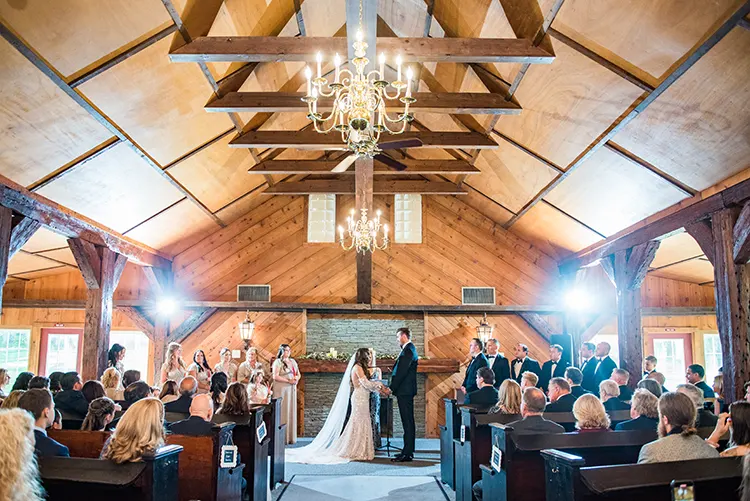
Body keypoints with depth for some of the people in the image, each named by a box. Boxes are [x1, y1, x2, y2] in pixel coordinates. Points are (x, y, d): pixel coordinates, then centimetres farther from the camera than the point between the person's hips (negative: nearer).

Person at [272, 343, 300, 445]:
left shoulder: (293, 361, 15)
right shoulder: (277, 362, -4)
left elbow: (298, 374, 20)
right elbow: (275, 376, -13)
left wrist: (297, 378, -3)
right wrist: (288, 380, -16)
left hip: (292, 390, 6)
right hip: (281, 390, -6)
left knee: (291, 411, 5)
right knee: (283, 412, -7)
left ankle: (291, 437, 8)